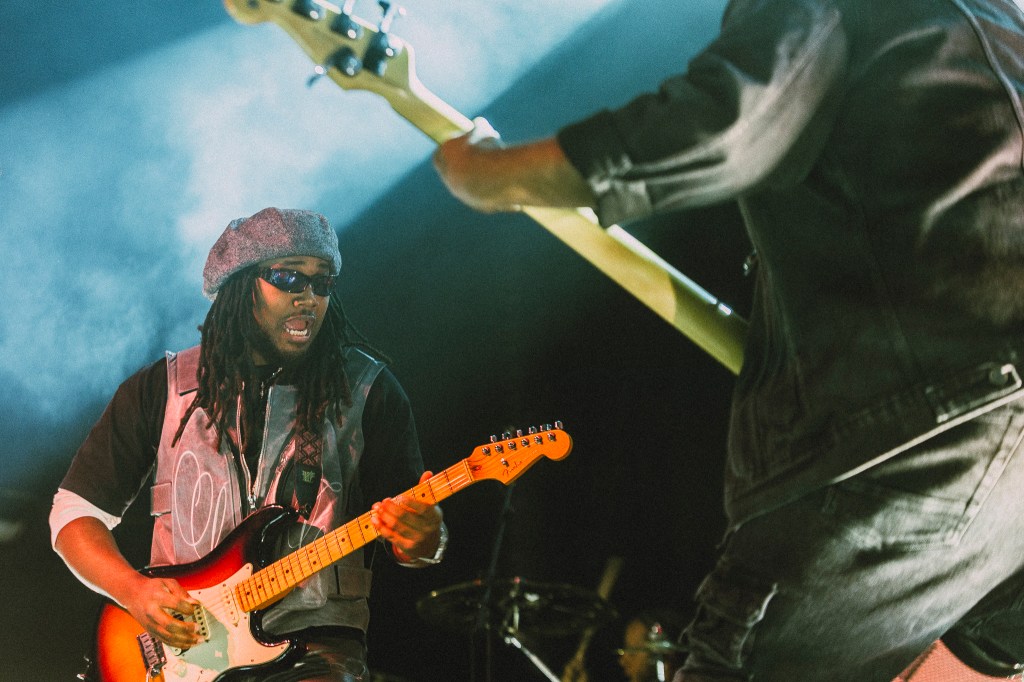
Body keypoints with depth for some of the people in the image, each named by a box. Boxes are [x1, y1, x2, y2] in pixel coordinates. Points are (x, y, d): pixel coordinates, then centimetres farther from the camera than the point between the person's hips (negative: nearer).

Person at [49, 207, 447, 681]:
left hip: (312, 638, -2)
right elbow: (75, 512, 10)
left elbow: (410, 527, 5)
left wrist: (421, 541, -20)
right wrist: (133, 590, -8)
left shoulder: (367, 390, 4)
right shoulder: (162, 389, 7)